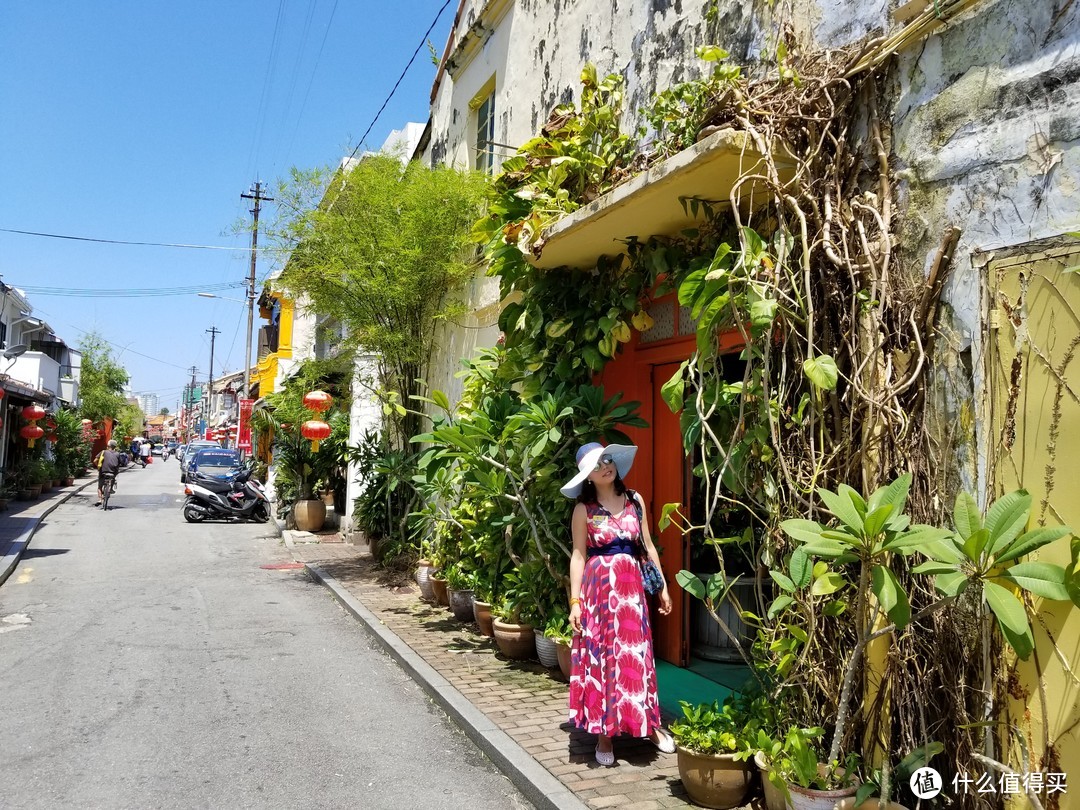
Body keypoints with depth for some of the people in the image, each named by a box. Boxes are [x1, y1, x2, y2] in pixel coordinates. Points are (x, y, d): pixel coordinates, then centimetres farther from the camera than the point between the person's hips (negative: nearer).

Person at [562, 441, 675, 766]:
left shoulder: (635, 500, 7)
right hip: (598, 586, -2)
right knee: (600, 657, 2)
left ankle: (648, 725, 21)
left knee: (635, 656, 7)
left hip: (631, 586, 2)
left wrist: (663, 587, 10)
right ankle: (604, 734, 14)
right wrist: (575, 601, -7)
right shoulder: (584, 509, -2)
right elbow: (578, 555, -3)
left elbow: (648, 546, 11)